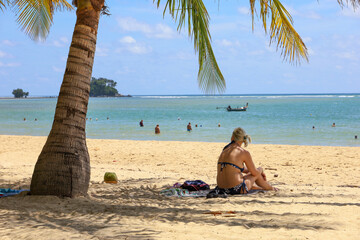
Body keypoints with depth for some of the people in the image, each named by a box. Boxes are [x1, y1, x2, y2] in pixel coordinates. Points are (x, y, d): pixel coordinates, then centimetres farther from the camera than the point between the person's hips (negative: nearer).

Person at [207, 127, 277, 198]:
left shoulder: (225, 150, 12)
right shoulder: (244, 153, -9)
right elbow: (254, 173, 2)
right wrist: (261, 171, 22)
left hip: (222, 188, 6)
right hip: (237, 189, -6)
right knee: (259, 169, 19)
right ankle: (270, 188, 42)